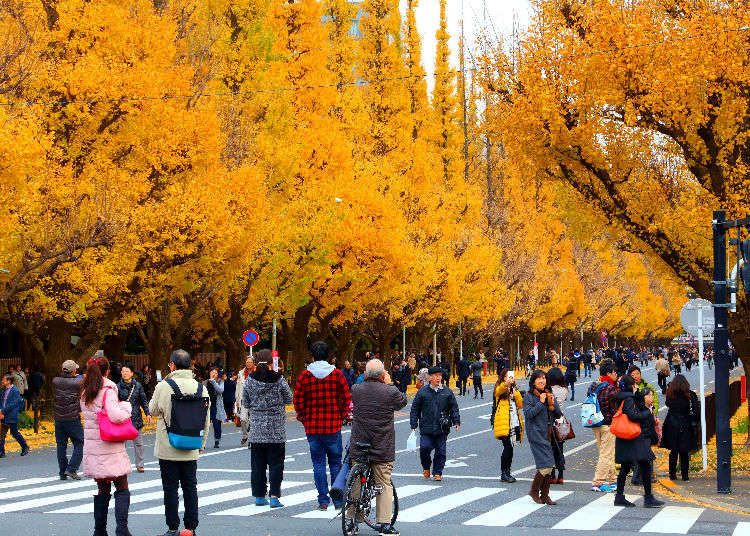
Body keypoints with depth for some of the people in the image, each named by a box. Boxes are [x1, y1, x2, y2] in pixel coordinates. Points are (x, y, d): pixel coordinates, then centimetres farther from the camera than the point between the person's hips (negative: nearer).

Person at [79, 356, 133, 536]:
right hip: (110, 447, -6)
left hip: (92, 446, 6)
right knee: (122, 489, -1)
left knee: (102, 489, 13)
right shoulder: (108, 390, -11)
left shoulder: (85, 393, 10)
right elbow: (116, 416, -22)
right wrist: (126, 406, -3)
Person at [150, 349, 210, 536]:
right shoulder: (200, 388, -1)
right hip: (191, 450, 3)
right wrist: (201, 443, 17)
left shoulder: (163, 386, -12)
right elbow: (206, 421, 5)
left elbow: (153, 410, 5)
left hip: (168, 449, -3)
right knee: (190, 488, 11)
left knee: (170, 488, 4)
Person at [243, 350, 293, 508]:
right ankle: (274, 496, -3)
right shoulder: (279, 379, -10)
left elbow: (245, 403, 5)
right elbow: (289, 399, 0)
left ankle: (259, 496, 13)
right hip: (276, 428, -2)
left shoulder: (250, 380, -3)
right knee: (276, 463, 3)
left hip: (256, 427, 2)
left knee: (257, 464, 10)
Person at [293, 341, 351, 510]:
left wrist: (303, 418, 11)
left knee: (318, 464, 6)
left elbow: (298, 400, -3)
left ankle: (323, 500, 5)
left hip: (312, 427, 0)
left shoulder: (305, 375, -3)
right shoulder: (337, 374, -3)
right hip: (333, 426, 0)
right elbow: (346, 399, -3)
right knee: (335, 463, 10)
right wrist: (342, 417, 9)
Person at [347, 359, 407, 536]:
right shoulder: (390, 392, -11)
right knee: (384, 484, 5)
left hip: (358, 447, 3)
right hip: (383, 448, -2)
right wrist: (389, 384, 14)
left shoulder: (355, 390, -3)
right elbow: (403, 401, 9)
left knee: (355, 483, 13)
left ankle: (350, 521, 17)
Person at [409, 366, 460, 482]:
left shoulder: (447, 392, 7)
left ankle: (437, 473, 12)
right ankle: (426, 467, 18)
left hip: (442, 429, 1)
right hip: (426, 428, -1)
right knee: (425, 448, -9)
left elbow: (454, 408, 12)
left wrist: (456, 421, 2)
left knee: (440, 451, 1)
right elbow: (415, 409, 7)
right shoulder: (422, 392, 3)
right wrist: (414, 424, 3)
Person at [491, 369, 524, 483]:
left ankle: (507, 472, 16)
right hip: (503, 423, -6)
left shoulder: (514, 389, 20)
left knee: (509, 448, 7)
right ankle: (503, 474, -9)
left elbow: (520, 405, 10)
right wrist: (507, 383, -44)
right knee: (508, 447, -13)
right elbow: (499, 391, -24)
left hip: (514, 423, 6)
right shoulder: (499, 389, 3)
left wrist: (515, 393, -4)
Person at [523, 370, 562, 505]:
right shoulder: (529, 396, -3)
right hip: (536, 434, -6)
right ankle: (534, 490, 5)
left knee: (550, 466, 3)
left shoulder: (549, 394, 13)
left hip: (548, 433, 6)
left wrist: (552, 404, -6)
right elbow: (528, 414, -14)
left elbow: (558, 414, 13)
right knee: (546, 464, -14)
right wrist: (541, 402, -14)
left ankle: (545, 495, 11)